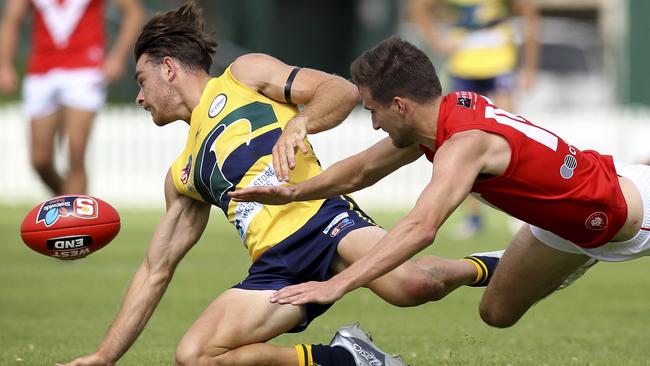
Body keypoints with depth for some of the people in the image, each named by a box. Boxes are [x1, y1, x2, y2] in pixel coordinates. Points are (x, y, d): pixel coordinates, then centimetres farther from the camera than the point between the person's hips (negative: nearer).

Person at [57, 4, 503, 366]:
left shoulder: (244, 75, 15)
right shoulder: (183, 176, 29)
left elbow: (343, 90, 4)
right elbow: (156, 271, 29)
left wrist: (298, 125, -17)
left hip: (321, 218, -6)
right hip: (276, 266, 6)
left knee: (410, 283, -36)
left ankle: (478, 269, 0)